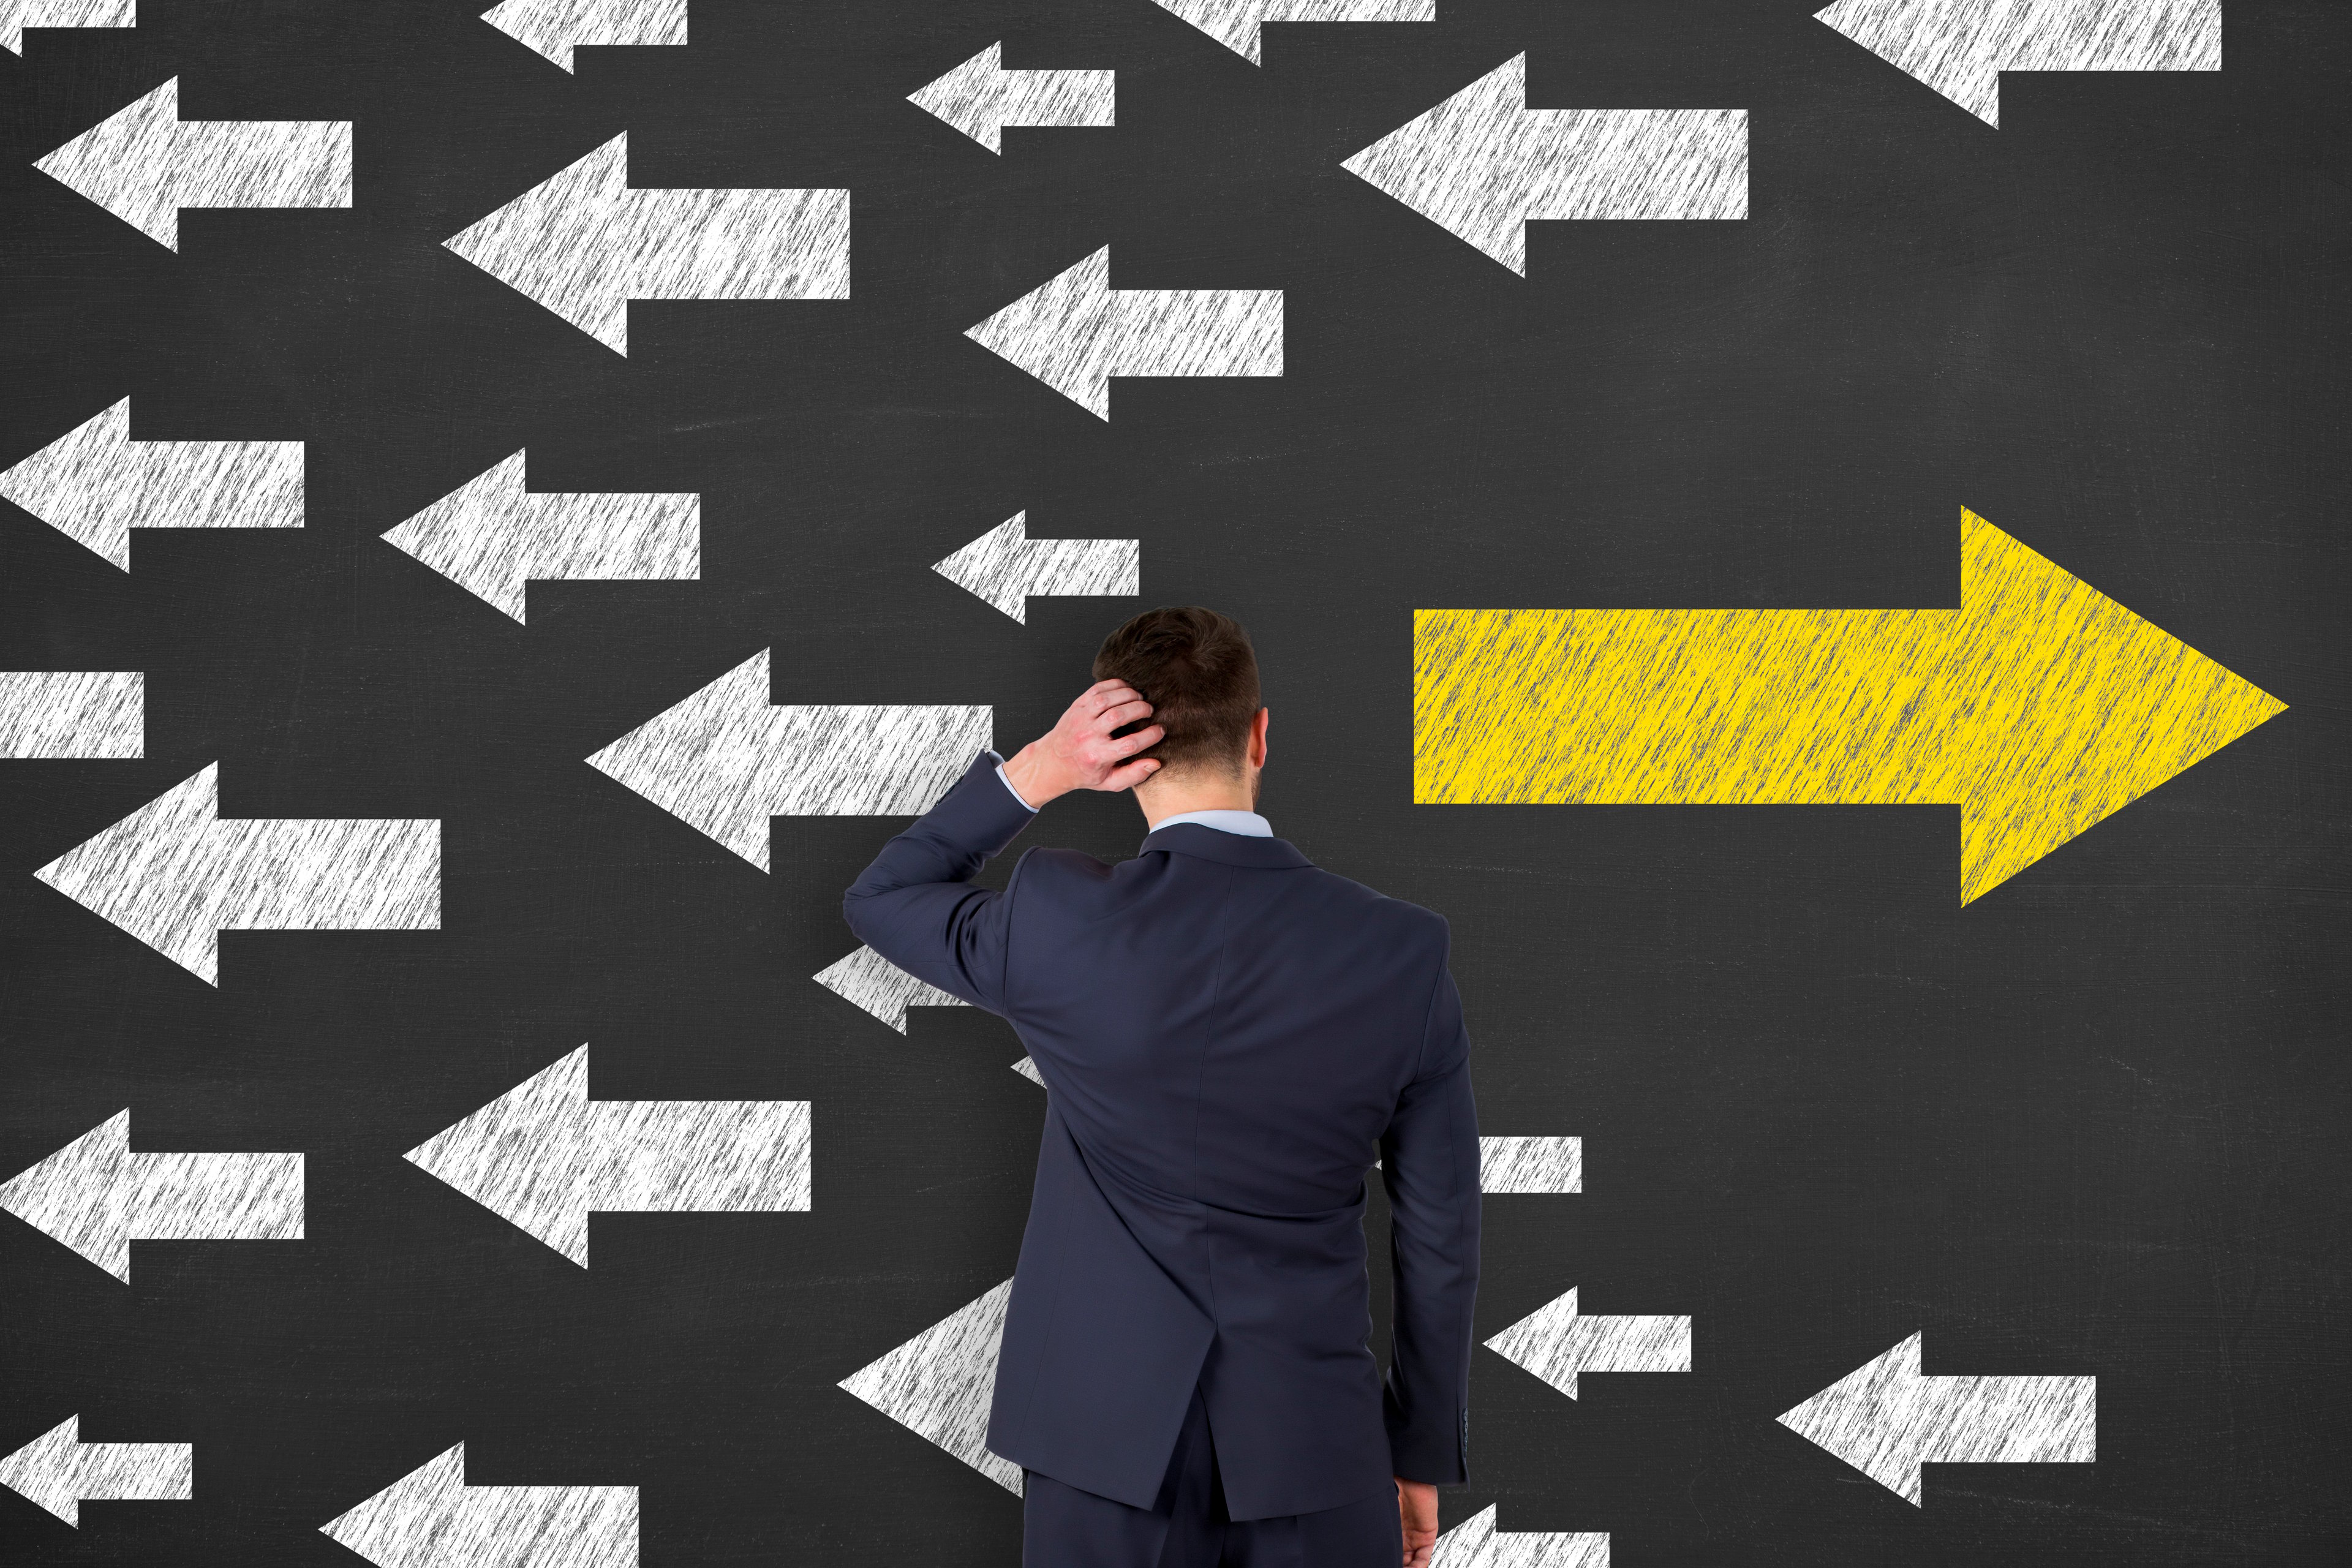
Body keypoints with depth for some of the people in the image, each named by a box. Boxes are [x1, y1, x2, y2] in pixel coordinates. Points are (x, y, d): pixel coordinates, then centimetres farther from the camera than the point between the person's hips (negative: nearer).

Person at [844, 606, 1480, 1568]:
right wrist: (1424, 1451, 13)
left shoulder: (1058, 921, -11)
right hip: (1314, 1435, 0)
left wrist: (1034, 771, -1)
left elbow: (878, 899, 11)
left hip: (1105, 1433, 0)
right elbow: (1439, 1235, 1)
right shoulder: (1402, 952, -7)